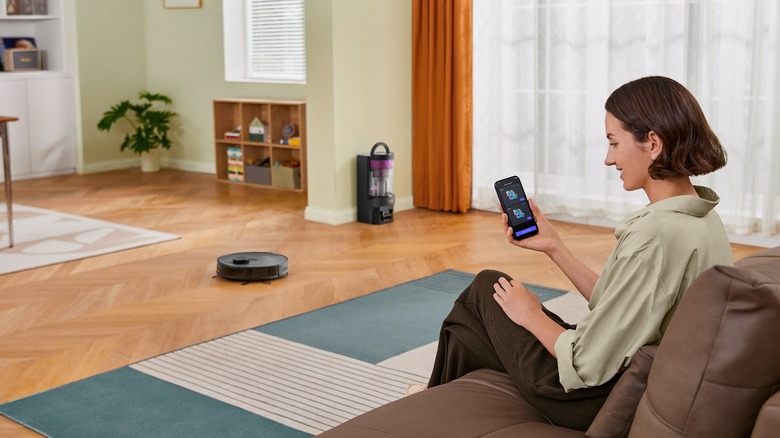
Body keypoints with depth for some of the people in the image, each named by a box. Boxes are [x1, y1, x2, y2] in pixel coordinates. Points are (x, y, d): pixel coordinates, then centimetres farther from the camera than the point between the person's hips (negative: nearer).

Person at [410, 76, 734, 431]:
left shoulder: (654, 238, -31)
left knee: (485, 289, 14)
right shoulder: (703, 218, -1)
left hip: (595, 405, -8)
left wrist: (532, 315, -8)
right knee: (466, 330, 19)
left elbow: (587, 367, -26)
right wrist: (554, 247, 6)